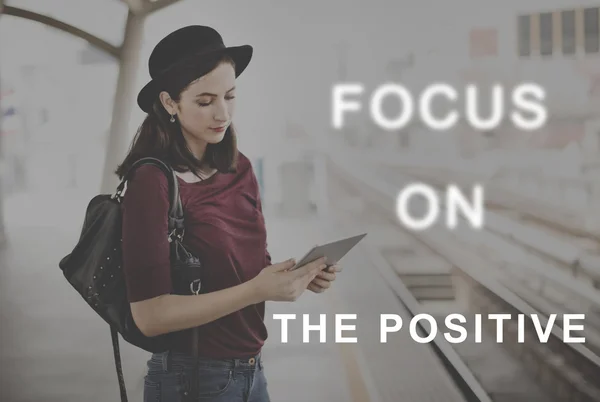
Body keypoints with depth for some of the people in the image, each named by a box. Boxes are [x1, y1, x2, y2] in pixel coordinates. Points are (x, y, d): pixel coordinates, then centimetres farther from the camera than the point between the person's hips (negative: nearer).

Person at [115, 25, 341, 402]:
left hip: (251, 370, 7)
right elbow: (149, 314, -22)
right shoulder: (152, 183, -18)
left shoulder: (239, 169, 2)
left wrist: (296, 275, -9)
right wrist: (257, 291, -27)